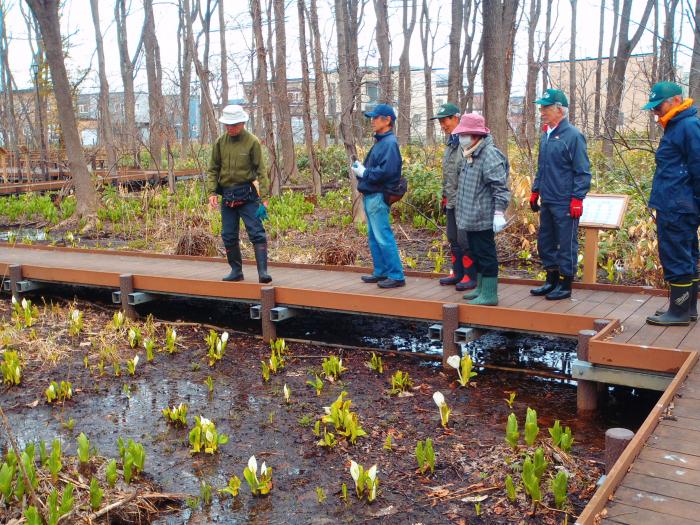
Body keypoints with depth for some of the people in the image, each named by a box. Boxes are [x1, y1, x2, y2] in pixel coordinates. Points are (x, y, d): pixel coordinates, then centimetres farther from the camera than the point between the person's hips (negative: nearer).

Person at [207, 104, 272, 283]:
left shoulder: (252, 142, -5)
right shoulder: (220, 142, 6)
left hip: (247, 194, -4)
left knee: (257, 233, -10)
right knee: (229, 236, 9)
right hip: (227, 195, 5)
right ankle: (236, 270, 21)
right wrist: (212, 192, 0)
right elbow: (213, 169, 11)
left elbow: (260, 170, -3)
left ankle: (263, 271, -11)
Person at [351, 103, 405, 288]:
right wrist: (361, 168, 2)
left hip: (378, 197, -10)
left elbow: (386, 171, -25)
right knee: (374, 237, 16)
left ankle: (396, 276, -3)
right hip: (370, 196, 10)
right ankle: (380, 272, 25)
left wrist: (364, 172, -14)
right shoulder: (380, 141, 16)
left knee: (384, 237, -8)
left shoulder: (389, 143, -15)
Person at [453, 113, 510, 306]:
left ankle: (489, 295, 3)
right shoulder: (470, 155, 14)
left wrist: (499, 213, -24)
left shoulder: (490, 155, -16)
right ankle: (481, 288, 30)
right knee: (477, 253, 18)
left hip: (483, 219, -10)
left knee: (486, 255, -3)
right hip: (470, 218, 10)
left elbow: (500, 188, -20)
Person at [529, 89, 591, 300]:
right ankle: (551, 281, 28)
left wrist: (577, 199, -16)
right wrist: (535, 191, 20)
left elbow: (583, 172, -12)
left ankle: (565, 286, 11)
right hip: (547, 202, 8)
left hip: (565, 204, -8)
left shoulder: (573, 136, -11)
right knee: (545, 242, 15)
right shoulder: (546, 136, 13)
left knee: (566, 245, 1)